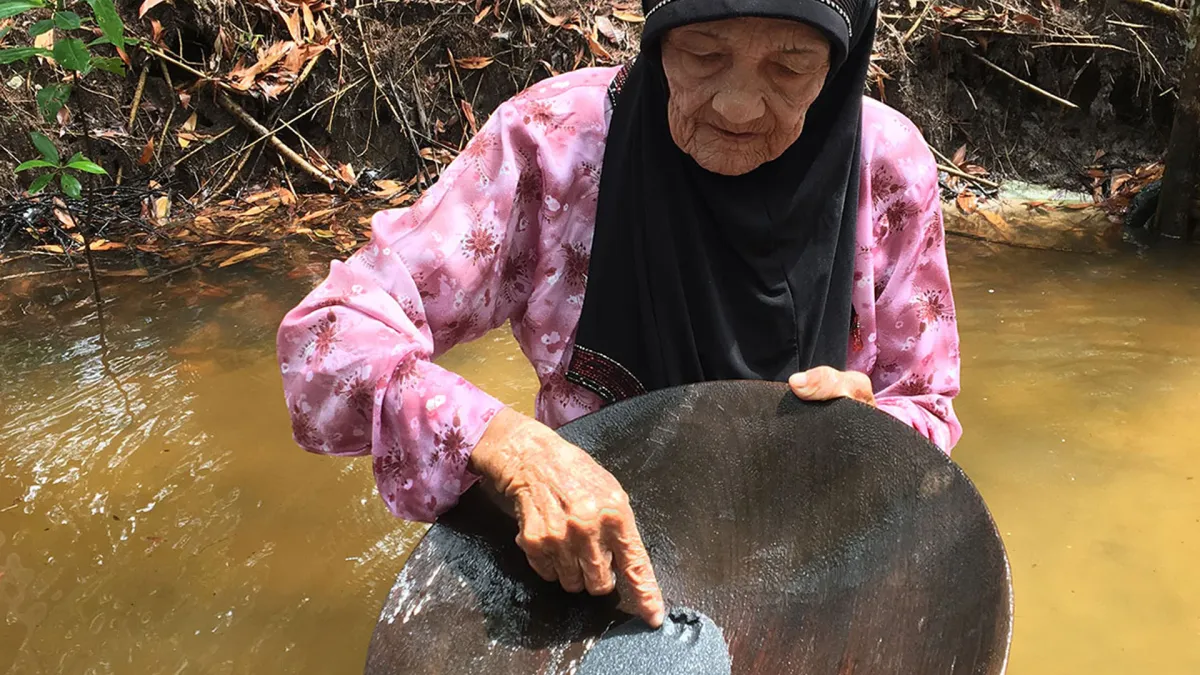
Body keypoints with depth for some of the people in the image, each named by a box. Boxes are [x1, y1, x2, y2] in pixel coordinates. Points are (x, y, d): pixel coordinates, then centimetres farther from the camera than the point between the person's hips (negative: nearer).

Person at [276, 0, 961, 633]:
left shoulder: (892, 167, -15)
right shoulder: (554, 139, -21)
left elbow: (924, 407, -3)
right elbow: (331, 336, -23)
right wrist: (513, 446, -39)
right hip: (583, 570, -3)